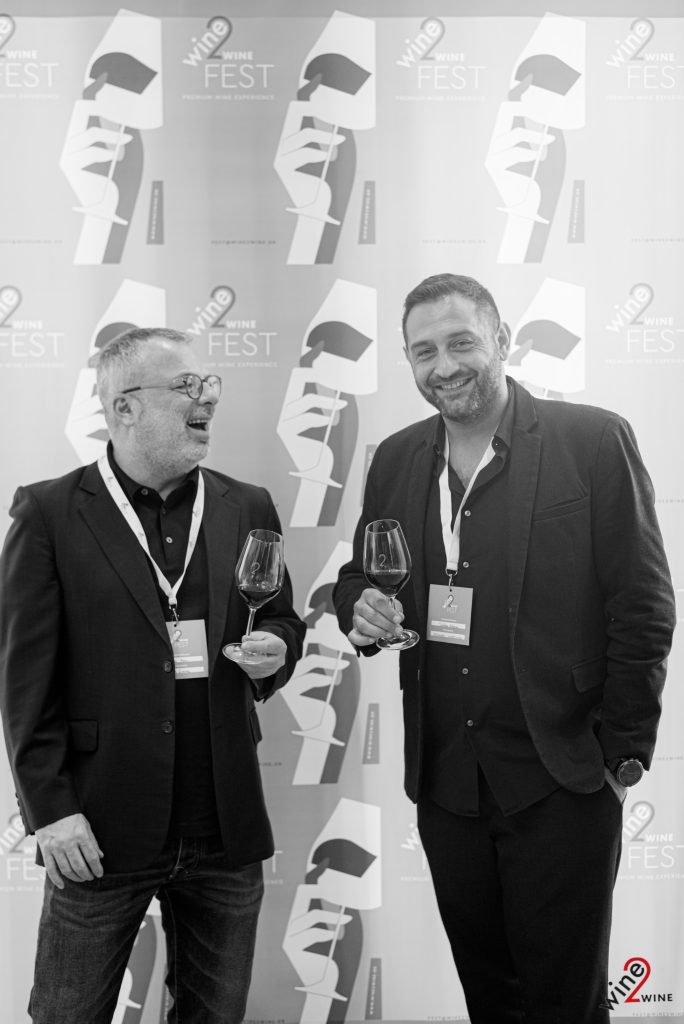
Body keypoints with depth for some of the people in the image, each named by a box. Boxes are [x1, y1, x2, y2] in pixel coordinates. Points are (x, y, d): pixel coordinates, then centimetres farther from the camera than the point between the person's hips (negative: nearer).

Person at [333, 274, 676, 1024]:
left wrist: (625, 754, -7)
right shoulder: (395, 459, 6)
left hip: (560, 782, -4)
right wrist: (362, 609, -8)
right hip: (444, 781, 5)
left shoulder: (594, 441, -9)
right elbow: (358, 578, 15)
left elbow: (642, 608, -7)